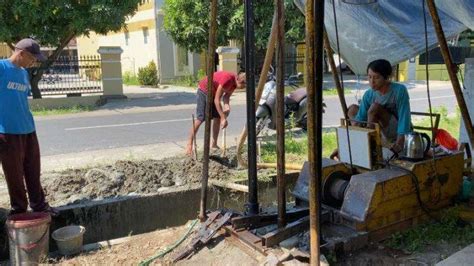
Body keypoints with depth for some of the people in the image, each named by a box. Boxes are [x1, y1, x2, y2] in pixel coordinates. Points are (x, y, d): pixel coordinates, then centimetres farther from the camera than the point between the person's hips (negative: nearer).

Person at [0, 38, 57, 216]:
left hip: (28, 130, 6)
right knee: (15, 175, 5)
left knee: (33, 171, 12)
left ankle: (39, 205, 24)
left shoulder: (24, 73, 14)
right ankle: (19, 210, 18)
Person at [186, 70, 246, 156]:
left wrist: (226, 105, -29)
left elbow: (226, 96, -5)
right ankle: (189, 145, -6)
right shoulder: (227, 78, -35)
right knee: (200, 119, -12)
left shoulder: (235, 82, -9)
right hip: (204, 90, -8)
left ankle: (214, 144, 11)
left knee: (217, 118, 2)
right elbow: (217, 99, -34)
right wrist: (223, 118, -34)